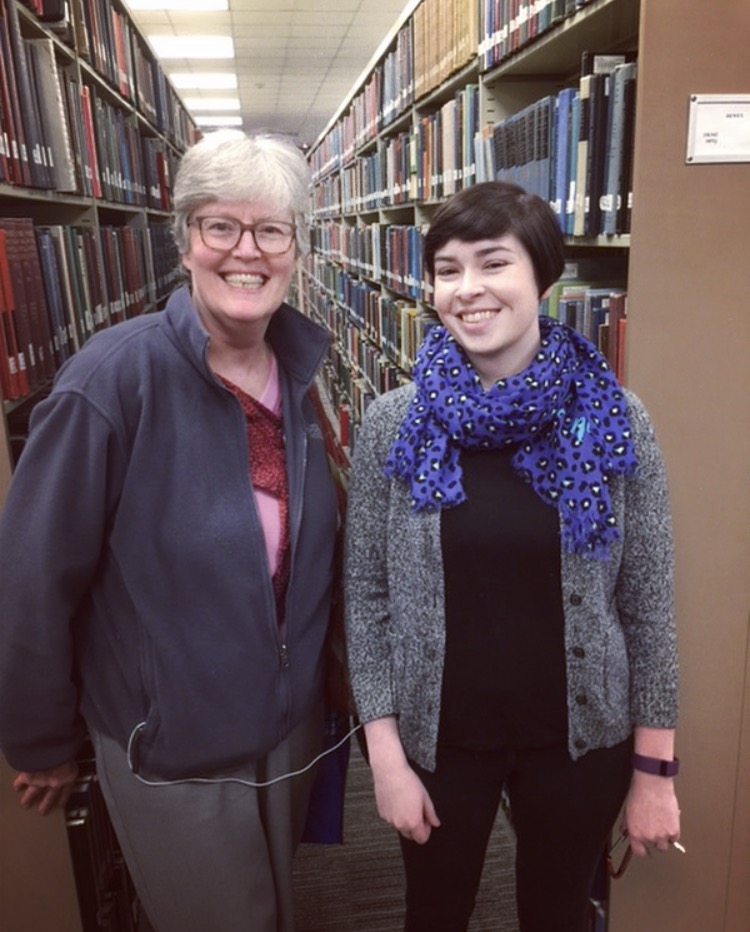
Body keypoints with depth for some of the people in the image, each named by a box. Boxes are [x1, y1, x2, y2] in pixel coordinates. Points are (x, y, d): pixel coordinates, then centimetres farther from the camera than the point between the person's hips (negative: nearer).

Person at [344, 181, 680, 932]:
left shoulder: (614, 419, -10)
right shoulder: (392, 424, -10)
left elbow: (648, 602, -5)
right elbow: (365, 596, -6)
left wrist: (655, 767, -2)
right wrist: (385, 752, -7)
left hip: (581, 736, 0)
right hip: (437, 735, 0)